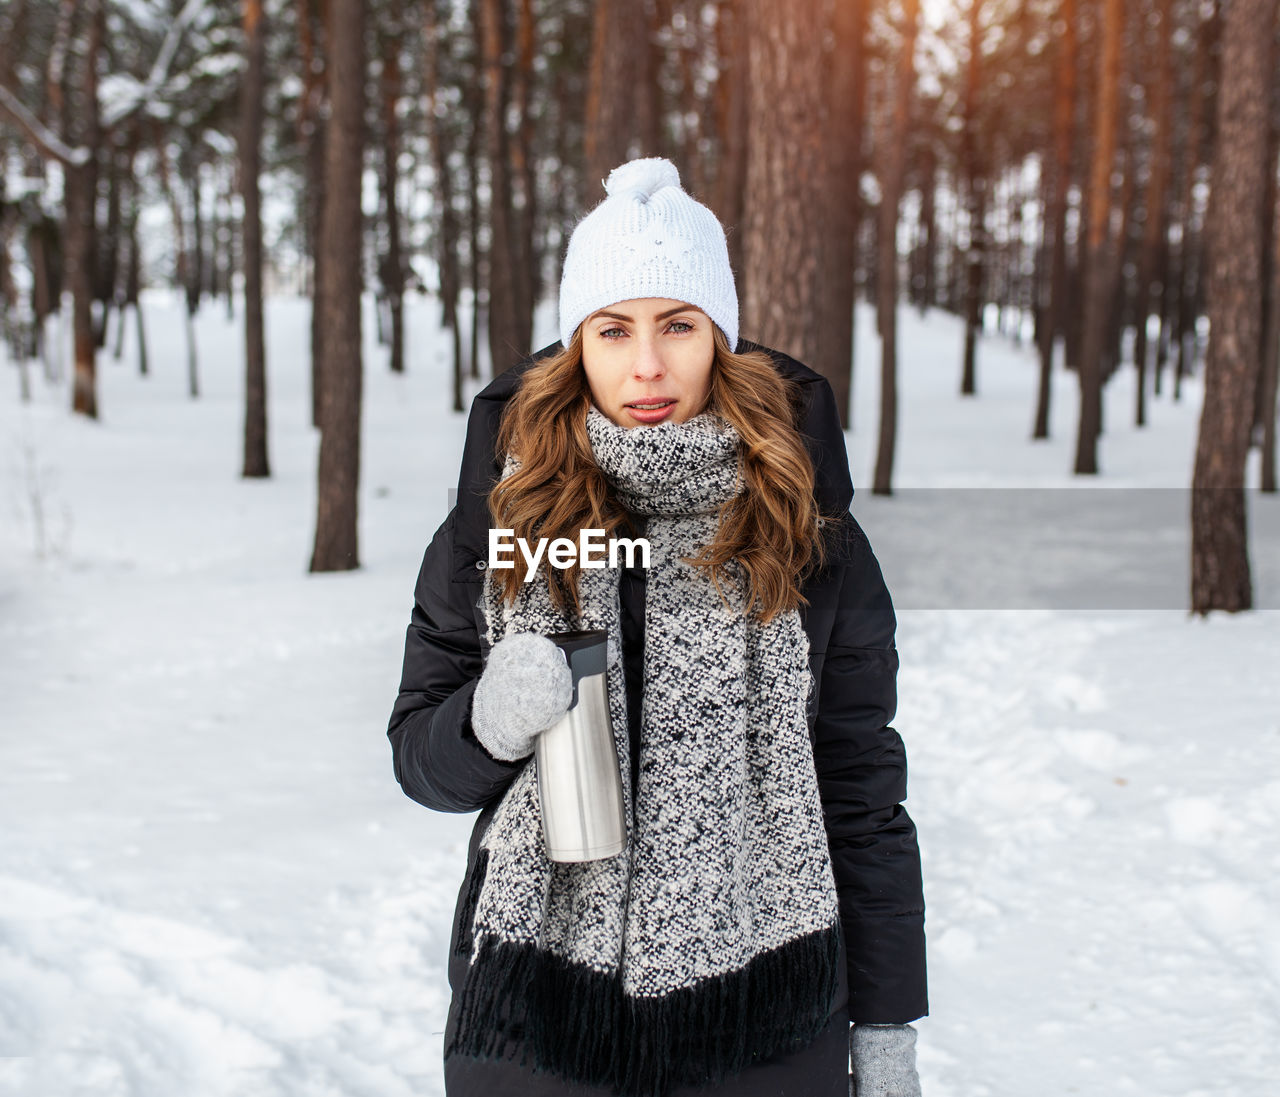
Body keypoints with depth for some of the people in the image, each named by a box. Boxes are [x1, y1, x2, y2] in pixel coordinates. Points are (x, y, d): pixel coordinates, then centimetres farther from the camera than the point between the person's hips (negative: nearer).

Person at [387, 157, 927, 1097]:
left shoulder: (807, 532, -3)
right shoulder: (503, 522, -2)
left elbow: (863, 786, 2)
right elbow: (421, 756, 4)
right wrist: (490, 723, -18)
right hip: (535, 1018, 1)